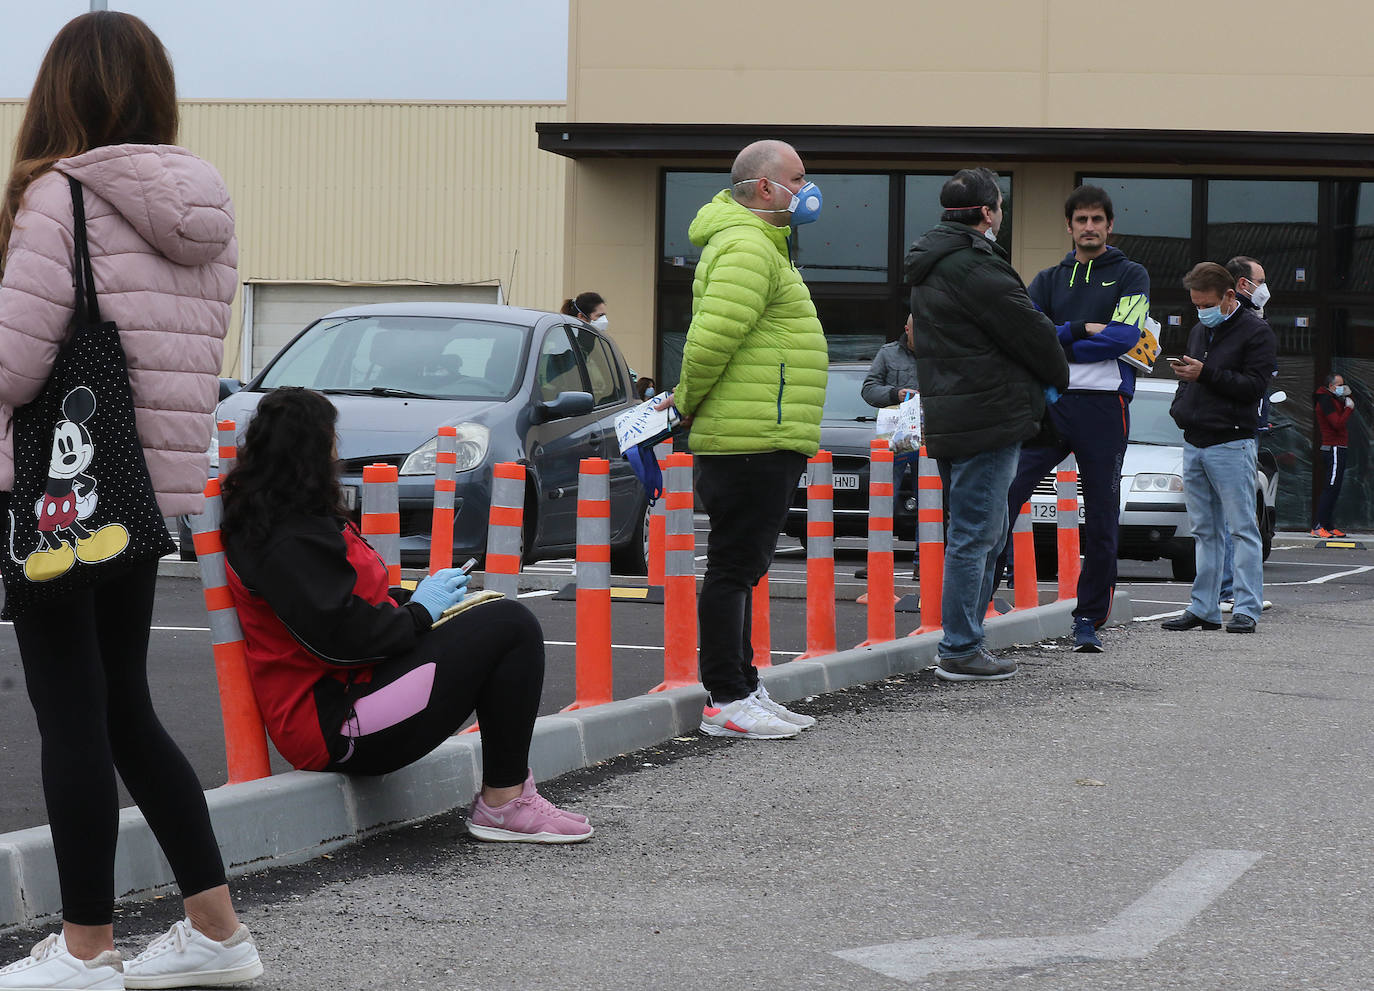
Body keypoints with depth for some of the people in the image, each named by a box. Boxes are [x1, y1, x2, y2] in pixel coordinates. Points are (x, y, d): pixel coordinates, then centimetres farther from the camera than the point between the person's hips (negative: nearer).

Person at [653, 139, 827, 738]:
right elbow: (712, 336, -24)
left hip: (762, 443, 11)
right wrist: (688, 402, -11)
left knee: (740, 570, 14)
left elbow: (712, 343, 26)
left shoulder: (758, 244, 21)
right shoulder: (747, 248, -15)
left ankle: (744, 692, 20)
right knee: (733, 570, -7)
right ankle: (726, 702, -5)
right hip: (753, 442, -11)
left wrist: (690, 399, 14)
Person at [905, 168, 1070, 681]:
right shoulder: (973, 266, -16)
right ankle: (960, 651, -4)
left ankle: (964, 641, 21)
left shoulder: (930, 268, 17)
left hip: (948, 418, 10)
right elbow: (1030, 331, -12)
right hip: (987, 417, -10)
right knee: (975, 533, -6)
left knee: (986, 534, 18)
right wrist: (1058, 376, 7)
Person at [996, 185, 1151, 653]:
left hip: (1103, 404, -1)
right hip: (1047, 402, 2)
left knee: (1102, 518, 2)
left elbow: (1123, 336, -8)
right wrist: (1082, 330, -10)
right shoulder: (1049, 280, 17)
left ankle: (1088, 619, 10)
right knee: (1003, 495, -15)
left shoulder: (1131, 276, 9)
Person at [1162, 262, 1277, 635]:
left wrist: (1205, 374, -18)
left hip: (1231, 443, -8)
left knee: (1242, 528, -7)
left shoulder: (1256, 332, -5)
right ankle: (1203, 608, 11)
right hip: (1194, 443, 8)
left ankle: (1247, 609, -7)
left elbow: (1254, 384, -14)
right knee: (1204, 531, 9)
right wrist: (1180, 408, 12)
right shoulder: (1198, 331, 20)